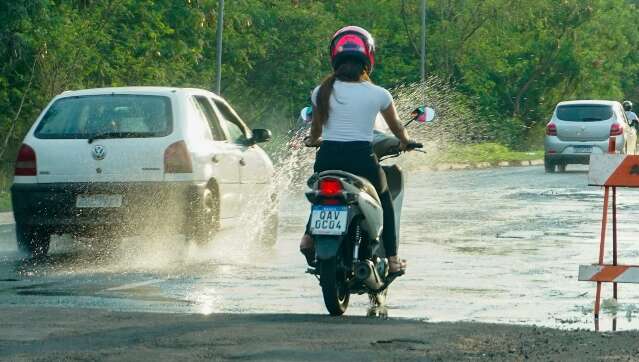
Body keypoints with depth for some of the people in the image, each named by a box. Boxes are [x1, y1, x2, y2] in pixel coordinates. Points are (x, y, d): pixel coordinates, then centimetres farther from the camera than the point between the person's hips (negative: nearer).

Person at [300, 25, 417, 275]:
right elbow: (396, 126, 14)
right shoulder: (378, 94, -2)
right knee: (384, 201, 23)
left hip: (327, 157, 2)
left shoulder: (322, 92, 2)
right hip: (362, 158, -2)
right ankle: (392, 259, 23)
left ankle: (310, 233, 1)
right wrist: (405, 142, 36)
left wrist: (312, 140, 38)